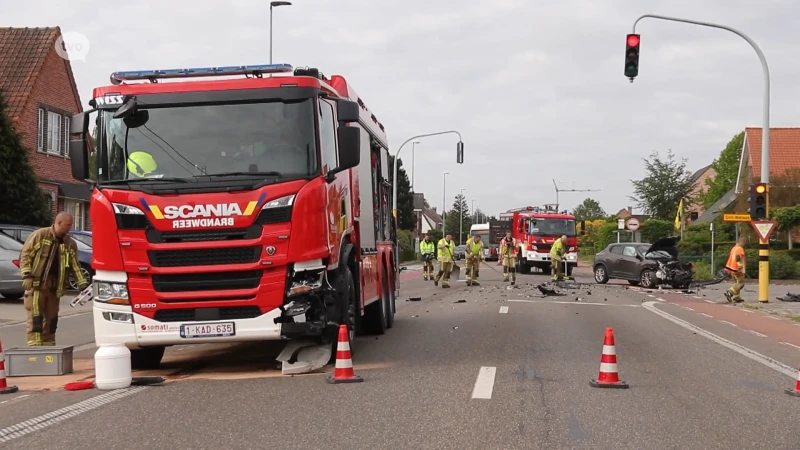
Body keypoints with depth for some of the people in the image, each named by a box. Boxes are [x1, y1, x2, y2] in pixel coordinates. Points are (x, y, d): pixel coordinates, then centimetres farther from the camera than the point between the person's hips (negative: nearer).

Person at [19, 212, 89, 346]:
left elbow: (75, 265, 11)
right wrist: (26, 275, -14)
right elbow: (25, 255, -4)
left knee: (51, 318, 10)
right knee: (35, 317, -8)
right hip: (36, 284, -5)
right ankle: (34, 348, -8)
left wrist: (83, 284, -1)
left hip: (54, 287, 5)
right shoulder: (39, 235, -4)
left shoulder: (70, 244, 10)